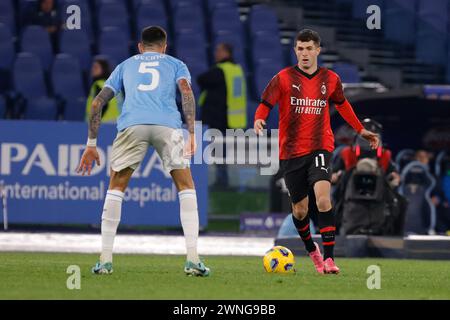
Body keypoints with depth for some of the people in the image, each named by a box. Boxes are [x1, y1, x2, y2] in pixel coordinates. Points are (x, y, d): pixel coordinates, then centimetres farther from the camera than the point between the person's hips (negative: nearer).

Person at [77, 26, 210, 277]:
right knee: (186, 188, 13)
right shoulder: (176, 64, 28)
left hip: (132, 124, 1)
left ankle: (105, 260, 11)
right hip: (168, 125, -1)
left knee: (116, 188, 17)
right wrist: (192, 135, -1)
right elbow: (186, 92, 6)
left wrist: (91, 145, 27)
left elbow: (98, 103, 24)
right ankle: (193, 260, 3)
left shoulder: (126, 65, 33)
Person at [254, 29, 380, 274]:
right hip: (291, 151, 0)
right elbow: (265, 104, -4)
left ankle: (328, 258, -24)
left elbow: (341, 104, 24)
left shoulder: (330, 79, 5)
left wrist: (361, 130, 29)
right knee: (300, 210, 8)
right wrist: (259, 120, -26)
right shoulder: (284, 78, -3)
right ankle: (312, 250, 38)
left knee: (323, 197, -25)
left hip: (320, 148, 0)